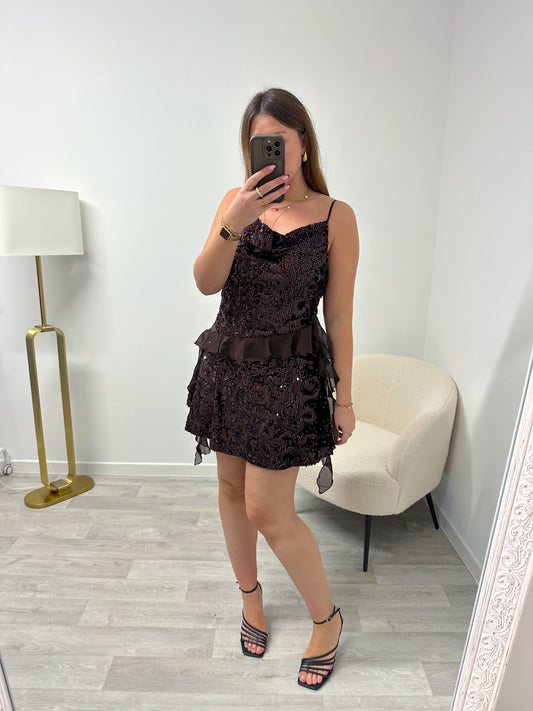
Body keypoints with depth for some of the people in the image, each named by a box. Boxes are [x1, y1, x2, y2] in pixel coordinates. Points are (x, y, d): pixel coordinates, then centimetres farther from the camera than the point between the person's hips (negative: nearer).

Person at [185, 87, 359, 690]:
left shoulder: (335, 216, -5)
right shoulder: (237, 200, 4)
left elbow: (339, 315, -5)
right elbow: (206, 283, -8)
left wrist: (344, 399, -2)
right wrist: (232, 226, -26)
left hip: (290, 374, -4)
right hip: (227, 363, 5)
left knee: (267, 509, -1)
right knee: (231, 486, 14)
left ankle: (326, 618, 28)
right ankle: (250, 595, 42)